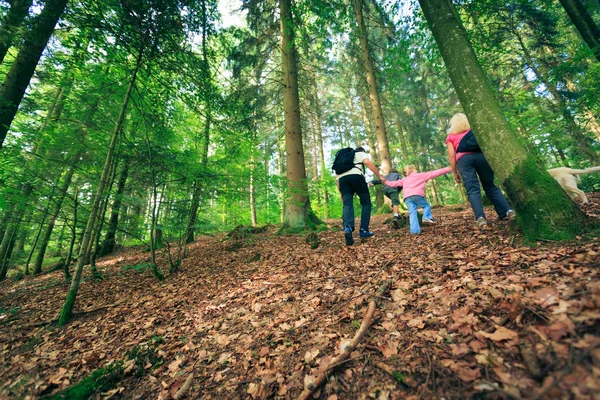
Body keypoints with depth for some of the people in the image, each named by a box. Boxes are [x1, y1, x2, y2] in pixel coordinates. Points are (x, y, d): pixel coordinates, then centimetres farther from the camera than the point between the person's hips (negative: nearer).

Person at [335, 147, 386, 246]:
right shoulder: (362, 154, 27)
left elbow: (336, 176, 28)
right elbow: (367, 162, 1)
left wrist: (340, 192, 27)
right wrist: (379, 176, 2)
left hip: (342, 178, 4)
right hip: (356, 175, -4)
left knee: (347, 205, -6)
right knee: (366, 203, 9)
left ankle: (348, 228, -32)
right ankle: (364, 230, 1)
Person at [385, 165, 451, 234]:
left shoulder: (404, 180, 30)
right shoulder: (421, 175, 21)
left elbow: (395, 183, 29)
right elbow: (433, 173, 19)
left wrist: (387, 182, 43)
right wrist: (447, 169, 23)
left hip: (407, 197, 3)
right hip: (417, 194, -3)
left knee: (412, 213, 1)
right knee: (426, 205, 18)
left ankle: (414, 230, -5)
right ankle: (427, 217, -7)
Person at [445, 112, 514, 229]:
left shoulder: (450, 136, 19)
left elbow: (452, 155, 8)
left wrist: (455, 173, 10)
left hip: (463, 158, -3)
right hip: (480, 155, 3)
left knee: (472, 190, -10)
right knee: (490, 186, 11)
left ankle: (480, 217, -25)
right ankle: (508, 210, -1)